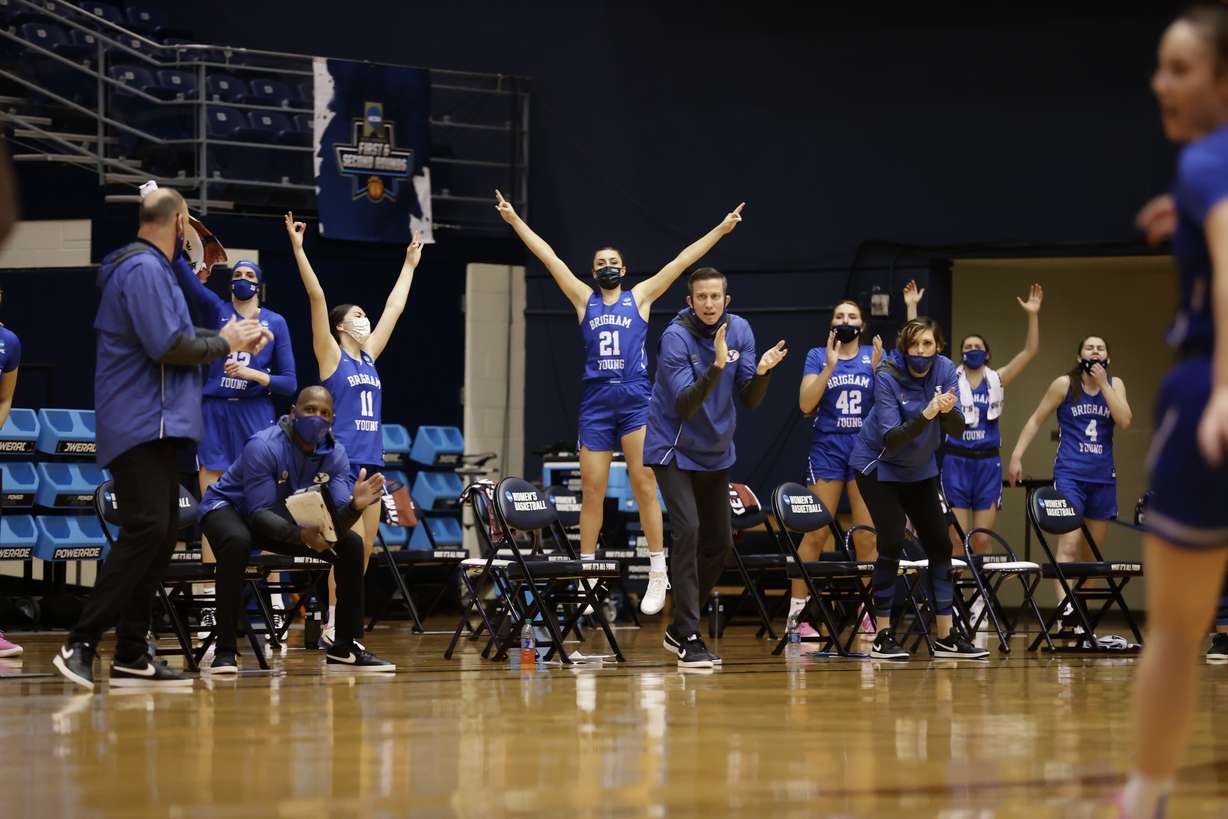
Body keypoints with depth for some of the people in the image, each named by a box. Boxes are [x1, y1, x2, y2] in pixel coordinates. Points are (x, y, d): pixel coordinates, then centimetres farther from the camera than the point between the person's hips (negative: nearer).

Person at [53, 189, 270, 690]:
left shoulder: (151, 267, 19)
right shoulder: (143, 268, -13)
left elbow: (173, 335, 22)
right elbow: (166, 346, -21)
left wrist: (231, 338, 17)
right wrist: (223, 343, -7)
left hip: (154, 426, 11)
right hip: (142, 423, -11)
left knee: (160, 534, 9)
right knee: (146, 530, -17)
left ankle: (131, 656, 9)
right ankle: (80, 645, -19)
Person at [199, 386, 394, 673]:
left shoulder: (335, 454, -13)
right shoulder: (263, 446, -30)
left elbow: (337, 519, -19)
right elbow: (260, 513, -32)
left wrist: (355, 505, -43)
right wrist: (300, 535, -50)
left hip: (286, 516, 6)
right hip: (228, 507, -6)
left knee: (351, 544, -9)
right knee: (238, 541, -40)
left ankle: (346, 647, 0)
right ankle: (225, 650, -34)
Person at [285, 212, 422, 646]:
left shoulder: (368, 357, 16)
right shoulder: (331, 355, -1)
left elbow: (394, 307, 25)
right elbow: (316, 297, -8)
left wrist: (410, 265, 31)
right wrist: (298, 248, -14)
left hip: (371, 460, 7)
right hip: (341, 460, -7)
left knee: (364, 550, 4)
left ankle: (341, 626, 8)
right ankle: (334, 627, -12)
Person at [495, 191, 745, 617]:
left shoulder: (640, 297, 10)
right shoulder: (584, 299, 13)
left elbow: (682, 260, 7)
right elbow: (548, 257, 10)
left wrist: (720, 230, 4)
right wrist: (515, 221, 9)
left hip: (636, 401, -2)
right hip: (595, 403, 2)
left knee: (644, 486, -6)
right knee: (591, 491, 2)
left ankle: (658, 575, -4)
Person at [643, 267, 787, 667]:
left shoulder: (739, 330, -5)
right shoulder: (676, 337, -20)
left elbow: (750, 400, -5)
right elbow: (685, 405, -28)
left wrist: (762, 371, -25)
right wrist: (716, 366, -40)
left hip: (716, 453, 6)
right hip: (674, 449, -6)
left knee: (719, 543, 9)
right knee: (687, 531, -21)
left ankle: (677, 629, 26)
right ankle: (689, 640, -20)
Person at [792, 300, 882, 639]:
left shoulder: (875, 356, 9)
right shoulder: (817, 356, 6)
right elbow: (806, 405, -6)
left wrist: (878, 370, -13)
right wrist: (830, 366, -14)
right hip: (827, 449, -2)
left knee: (868, 536, -1)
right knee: (815, 534, -4)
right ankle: (796, 614, 0)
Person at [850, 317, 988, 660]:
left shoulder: (945, 370, -12)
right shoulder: (887, 377, -23)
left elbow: (957, 430, -16)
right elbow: (891, 438, -29)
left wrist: (948, 410, -38)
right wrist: (926, 415, -43)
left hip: (919, 470, 5)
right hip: (879, 466, -5)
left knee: (940, 545, 1)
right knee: (892, 542, -17)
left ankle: (946, 637, 8)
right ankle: (882, 636, -9)